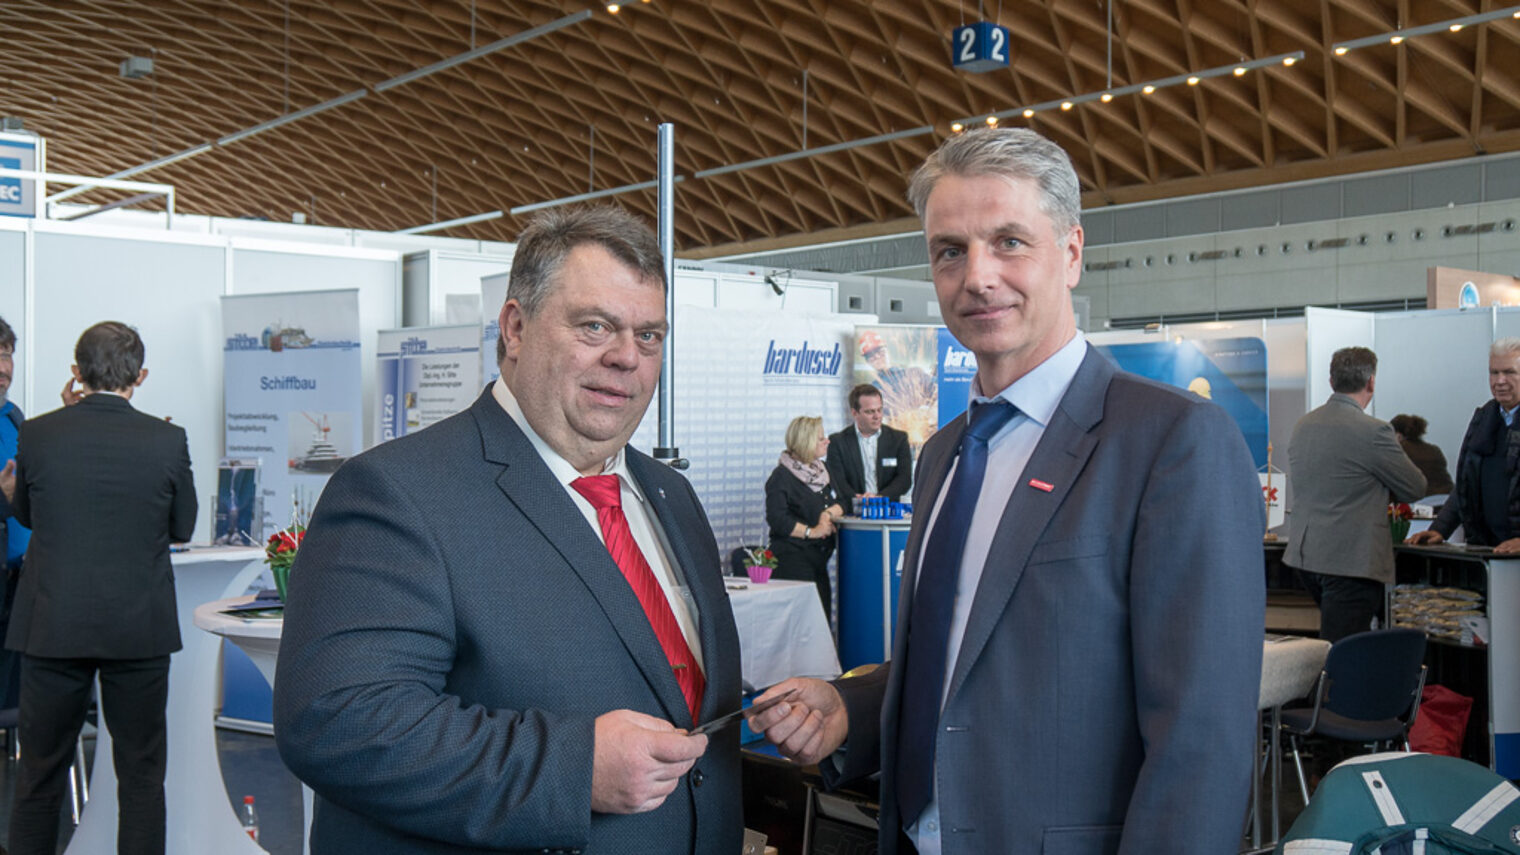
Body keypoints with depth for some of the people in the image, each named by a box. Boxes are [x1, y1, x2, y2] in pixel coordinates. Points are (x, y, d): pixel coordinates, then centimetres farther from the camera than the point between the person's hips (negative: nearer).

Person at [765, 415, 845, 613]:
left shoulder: (822, 468, 16)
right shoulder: (782, 476, -7)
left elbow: (841, 504, 13)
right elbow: (777, 519, -16)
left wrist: (829, 513, -9)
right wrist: (811, 532, -19)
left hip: (819, 556, 7)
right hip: (792, 557, -7)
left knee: (824, 614, 4)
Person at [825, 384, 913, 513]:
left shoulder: (898, 438, 11)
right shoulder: (837, 441, 6)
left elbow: (904, 478, 3)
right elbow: (838, 483, -3)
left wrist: (879, 498, -15)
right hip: (852, 515, 0)